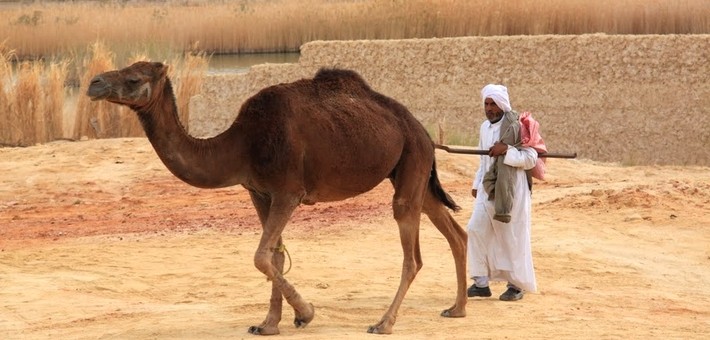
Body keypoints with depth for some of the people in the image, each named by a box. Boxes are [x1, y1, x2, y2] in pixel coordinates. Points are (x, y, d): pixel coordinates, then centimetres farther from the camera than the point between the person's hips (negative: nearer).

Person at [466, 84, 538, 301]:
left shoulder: (516, 127, -11)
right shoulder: (485, 127, 12)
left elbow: (531, 158, -13)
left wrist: (506, 151, -23)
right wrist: (477, 184, 19)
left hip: (510, 190, -7)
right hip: (487, 189, 7)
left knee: (512, 238, 0)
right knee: (476, 230, 0)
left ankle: (517, 285, 13)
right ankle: (481, 282, 7)